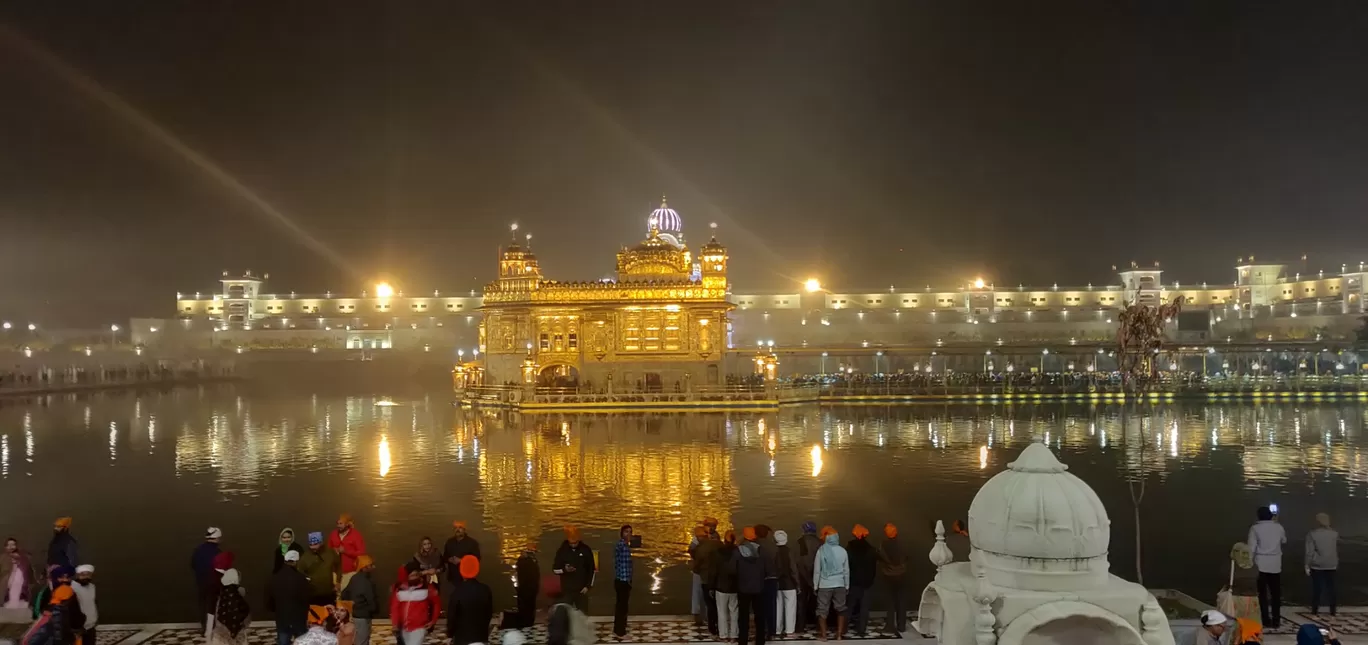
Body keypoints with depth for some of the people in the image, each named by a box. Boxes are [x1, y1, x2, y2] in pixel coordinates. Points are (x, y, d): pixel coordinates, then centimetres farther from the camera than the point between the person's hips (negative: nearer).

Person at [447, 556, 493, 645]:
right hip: (481, 635, 4)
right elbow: (489, 613, 4)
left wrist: (450, 632, 5)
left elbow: (451, 615, -11)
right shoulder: (485, 589, -6)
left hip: (462, 636, -4)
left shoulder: (458, 591, -18)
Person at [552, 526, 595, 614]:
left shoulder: (586, 550, -2)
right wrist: (564, 569, -19)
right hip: (567, 590, 0)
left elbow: (592, 570, 4)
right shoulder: (562, 551, -3)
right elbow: (554, 569, 1)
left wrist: (588, 586, -3)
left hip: (581, 589, 0)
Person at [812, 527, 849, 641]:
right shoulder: (842, 551, 0)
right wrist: (847, 586, 14)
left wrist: (815, 586, 3)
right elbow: (846, 570, 5)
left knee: (822, 610, 5)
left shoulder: (821, 550, -7)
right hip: (840, 584, 2)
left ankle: (823, 634, 5)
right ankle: (839, 634, 11)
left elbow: (817, 570, -5)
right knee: (840, 609, 11)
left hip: (825, 585, -2)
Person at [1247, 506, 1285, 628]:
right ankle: (1275, 621, 10)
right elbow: (1284, 541, 20)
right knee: (1276, 593, 9)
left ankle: (1266, 621, 2)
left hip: (1261, 564, -2)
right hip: (1276, 564, 2)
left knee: (1263, 593, 4)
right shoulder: (1278, 527, 1)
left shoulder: (1255, 528, -6)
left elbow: (1251, 547, -9)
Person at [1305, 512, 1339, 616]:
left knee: (1316, 587, 6)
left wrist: (1307, 566, -6)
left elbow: (1310, 551, -12)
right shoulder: (1335, 533, -1)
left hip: (1317, 565, -2)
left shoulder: (1312, 534, -11)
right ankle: (1332, 611, 11)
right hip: (1331, 565, 2)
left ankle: (1315, 610, 10)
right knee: (1330, 587, 9)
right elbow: (1337, 550, 10)